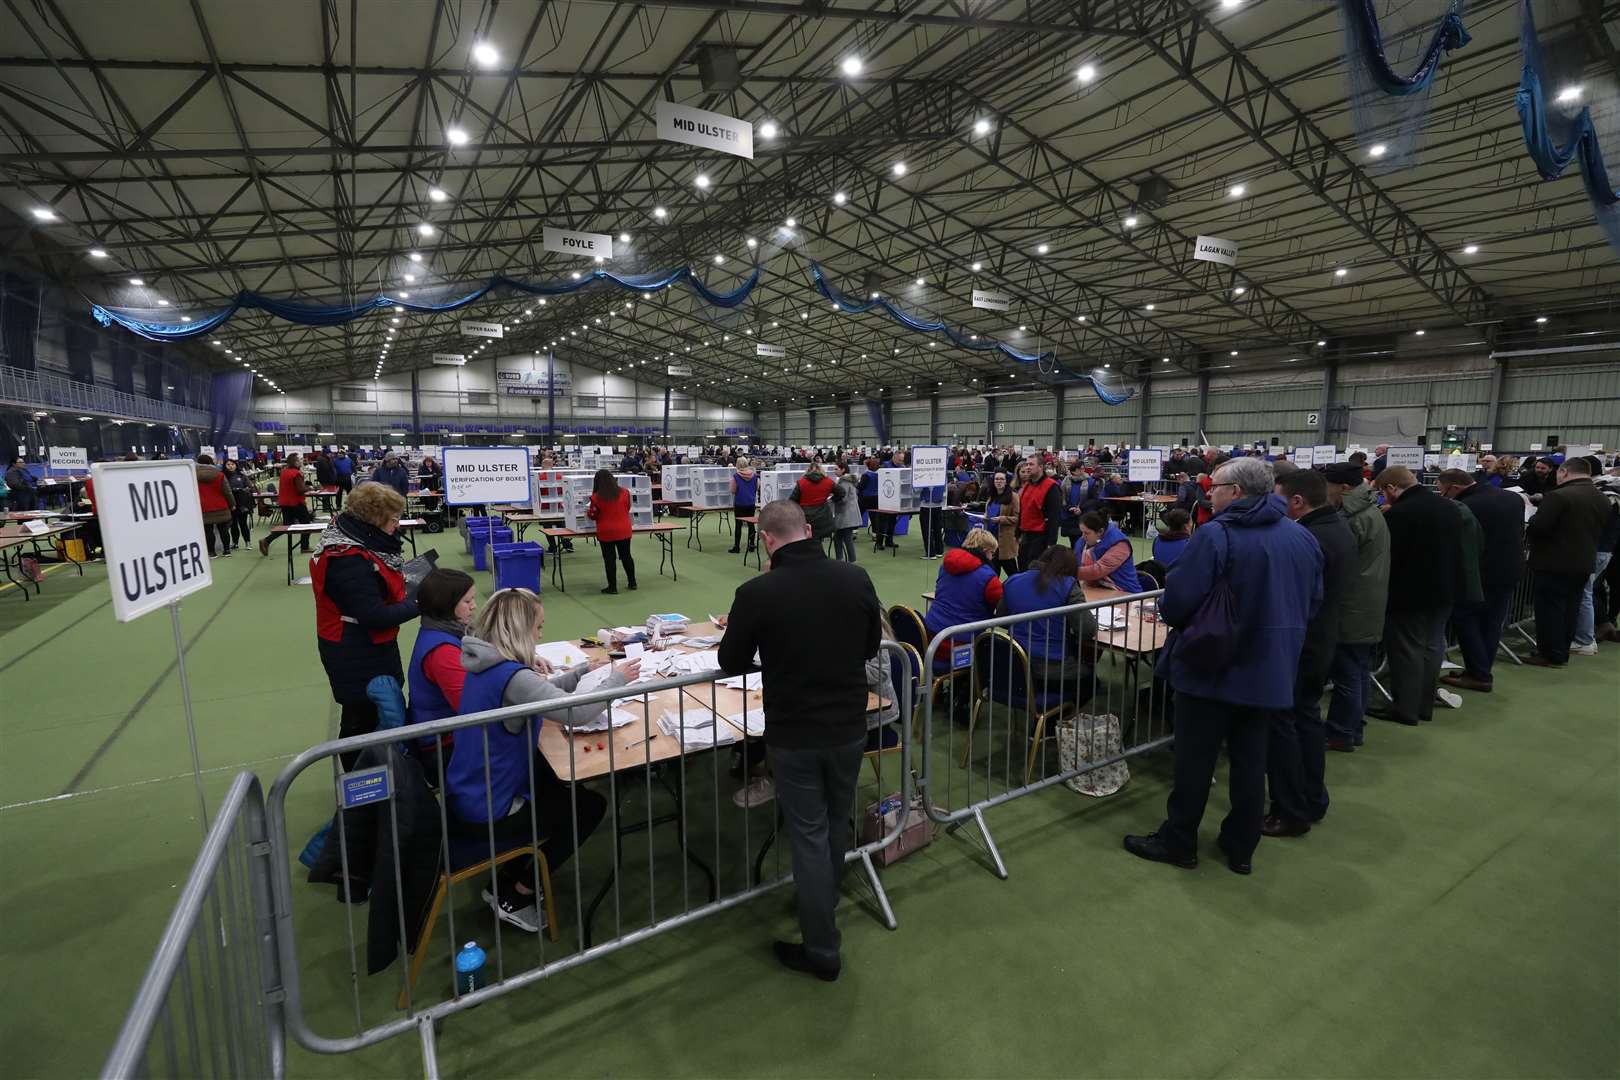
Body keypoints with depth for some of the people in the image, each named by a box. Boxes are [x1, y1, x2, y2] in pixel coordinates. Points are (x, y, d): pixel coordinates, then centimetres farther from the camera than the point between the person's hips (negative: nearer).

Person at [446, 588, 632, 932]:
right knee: (591, 805, 6)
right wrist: (616, 679, -19)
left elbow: (541, 693, 14)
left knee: (561, 784, 24)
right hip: (485, 816, -9)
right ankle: (515, 898, 13)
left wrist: (583, 671, 8)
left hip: (465, 798, 9)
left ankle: (507, 879, 28)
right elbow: (576, 713, -34)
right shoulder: (511, 676, -29)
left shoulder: (486, 664, 1)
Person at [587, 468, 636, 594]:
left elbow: (593, 516, -2)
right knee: (626, 556, 15)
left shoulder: (596, 497, -13)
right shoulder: (624, 492, -5)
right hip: (624, 531, 3)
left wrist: (587, 511, 19)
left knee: (609, 559, 6)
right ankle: (632, 583, 23)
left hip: (606, 533, -3)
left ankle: (613, 587, 10)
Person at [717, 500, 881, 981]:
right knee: (836, 825, 24)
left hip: (793, 735, -4)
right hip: (849, 726, 4)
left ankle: (821, 949, 25)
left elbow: (731, 663, -6)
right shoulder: (856, 578, -10)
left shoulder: (756, 593, -20)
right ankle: (824, 908, 48)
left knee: (809, 836, 12)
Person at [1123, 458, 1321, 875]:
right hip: (1269, 669, 6)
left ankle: (1178, 842, 21)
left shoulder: (1215, 535, -20)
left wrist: (1165, 609, 0)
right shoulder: (1303, 538, 3)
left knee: (1195, 759, 7)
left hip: (1211, 668, -6)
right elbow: (1313, 602, 11)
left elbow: (1177, 603, -22)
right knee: (1250, 758, 16)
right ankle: (1241, 847, 28)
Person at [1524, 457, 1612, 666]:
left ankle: (1551, 655, 3)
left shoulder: (1559, 496, -18)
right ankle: (1562, 652, 22)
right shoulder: (1604, 499, 9)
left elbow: (1537, 527, -22)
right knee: (1570, 609, 14)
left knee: (1549, 609, 0)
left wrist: (1526, 531, -1)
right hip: (1584, 563, 8)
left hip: (1555, 563, -8)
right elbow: (1598, 531, 17)